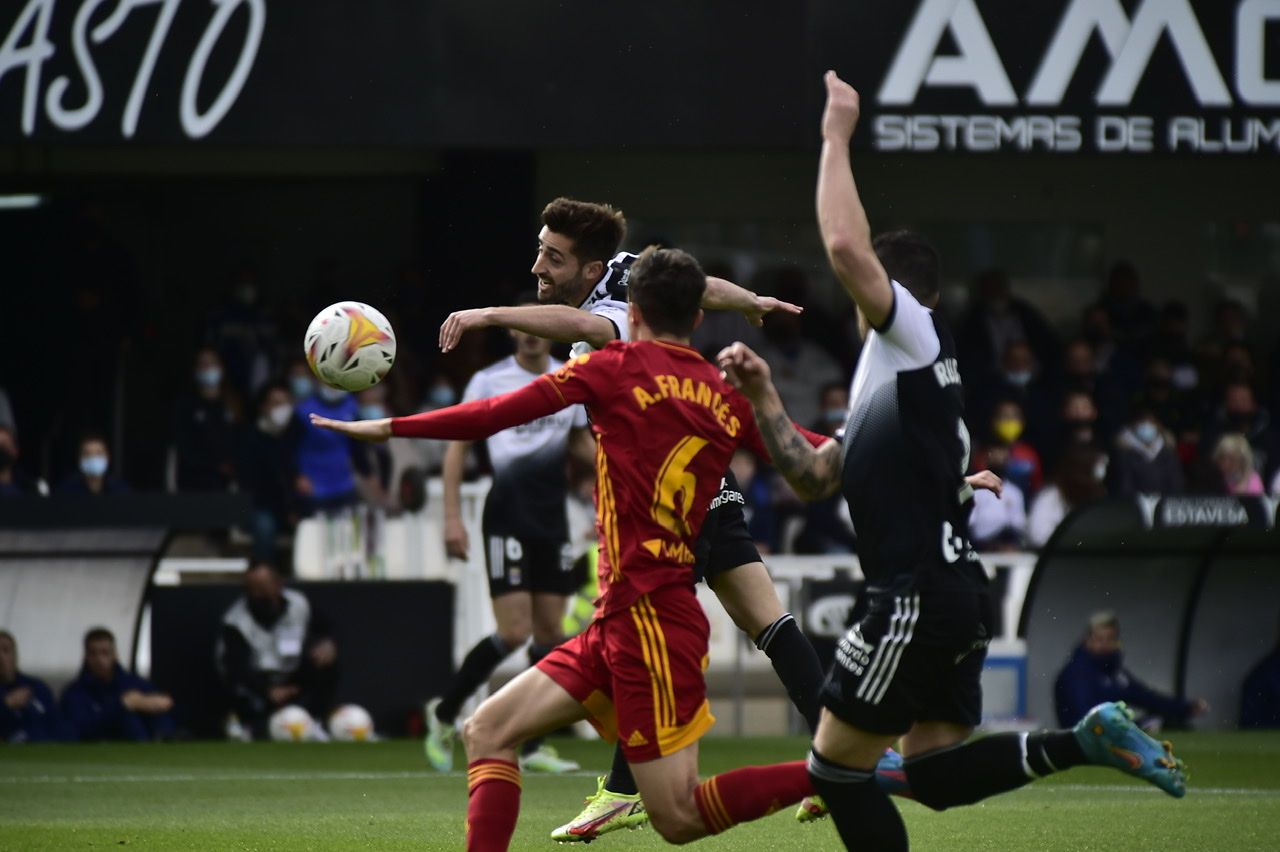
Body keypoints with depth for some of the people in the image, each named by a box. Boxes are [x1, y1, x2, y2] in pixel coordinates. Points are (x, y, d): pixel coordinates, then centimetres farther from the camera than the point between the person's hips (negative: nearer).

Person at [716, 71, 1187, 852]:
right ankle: (1087, 740, 0)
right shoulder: (888, 383, 23)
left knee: (836, 768, -1)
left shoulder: (915, 340, -4)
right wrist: (764, 398, 13)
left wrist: (838, 136, -11)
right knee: (938, 773, 10)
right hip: (954, 592, 10)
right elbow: (812, 477, 24)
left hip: (920, 598, -10)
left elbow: (846, 247, -20)